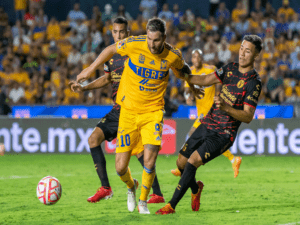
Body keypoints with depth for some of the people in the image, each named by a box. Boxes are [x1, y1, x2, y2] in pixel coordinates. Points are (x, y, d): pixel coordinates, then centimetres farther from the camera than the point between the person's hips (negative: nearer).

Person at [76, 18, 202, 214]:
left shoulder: (173, 56, -10)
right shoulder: (134, 44, -14)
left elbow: (182, 69, 16)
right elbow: (111, 50, 6)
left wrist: (193, 85, 17)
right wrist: (91, 69, 10)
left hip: (153, 111, 0)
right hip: (129, 111, 1)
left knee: (149, 162, -18)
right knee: (121, 168, -2)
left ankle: (143, 201, 8)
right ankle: (131, 187, 35)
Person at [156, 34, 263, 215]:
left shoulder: (254, 82, -14)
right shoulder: (230, 68, 7)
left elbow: (248, 117, -17)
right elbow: (205, 80, 11)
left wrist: (226, 107, -32)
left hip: (223, 134, -7)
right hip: (207, 125, 7)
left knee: (193, 161, -21)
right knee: (181, 163, 7)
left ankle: (171, 206, -13)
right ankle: (196, 188, 40)